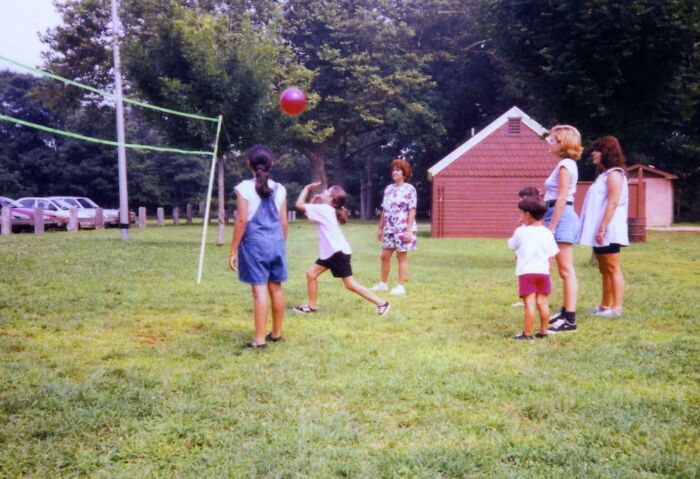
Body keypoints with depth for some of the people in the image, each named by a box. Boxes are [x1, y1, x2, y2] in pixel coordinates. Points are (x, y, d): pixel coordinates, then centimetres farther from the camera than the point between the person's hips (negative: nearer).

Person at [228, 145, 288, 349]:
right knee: (276, 287, 13)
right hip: (275, 242, 4)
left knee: (259, 289, -6)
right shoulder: (279, 189, 5)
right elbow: (283, 222, 8)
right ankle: (276, 333, 25)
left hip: (254, 243, -4)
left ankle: (260, 339, -5)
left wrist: (233, 250, -5)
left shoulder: (244, 188, -7)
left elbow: (242, 221, -11)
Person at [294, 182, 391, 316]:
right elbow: (309, 210, 24)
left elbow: (299, 205, -18)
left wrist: (307, 188, -6)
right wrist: (315, 199, 10)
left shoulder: (324, 209, -15)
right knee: (311, 273, 10)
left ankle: (381, 303, -4)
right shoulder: (328, 210, 13)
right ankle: (312, 306, 18)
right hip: (331, 251, 10)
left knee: (350, 284, -7)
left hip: (338, 252, -10)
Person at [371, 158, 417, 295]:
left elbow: (412, 211, -12)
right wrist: (380, 228, 14)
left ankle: (401, 286, 5)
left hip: (403, 229, -6)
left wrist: (409, 230, -18)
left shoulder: (409, 189, -7)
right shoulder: (388, 189, 11)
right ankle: (383, 283, 21)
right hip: (389, 229, 6)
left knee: (402, 256, 0)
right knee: (385, 256, 9)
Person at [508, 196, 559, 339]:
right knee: (542, 302, 9)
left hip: (526, 272, -4)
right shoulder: (547, 233, 4)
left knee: (530, 303, -6)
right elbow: (551, 255, 6)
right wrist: (548, 269, 16)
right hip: (543, 272, 4)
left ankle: (527, 333, -5)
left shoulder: (521, 232, -6)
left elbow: (512, 245, 12)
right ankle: (543, 331, 15)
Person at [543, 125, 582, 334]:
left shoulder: (565, 165, -12)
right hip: (563, 217, 10)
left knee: (566, 270, -9)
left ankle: (569, 319, -9)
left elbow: (561, 199, -17)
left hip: (562, 217, -10)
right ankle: (566, 312, 22)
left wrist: (551, 227, -18)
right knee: (565, 270, 14)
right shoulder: (566, 164, 17)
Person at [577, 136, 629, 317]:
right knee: (604, 270, 13)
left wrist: (602, 228, -24)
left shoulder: (614, 174, -11)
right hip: (600, 231, 10)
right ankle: (605, 306, 19)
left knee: (613, 269, -7)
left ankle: (617, 308, -6)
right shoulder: (604, 174, 18)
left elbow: (613, 203, -19)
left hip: (608, 230, -10)